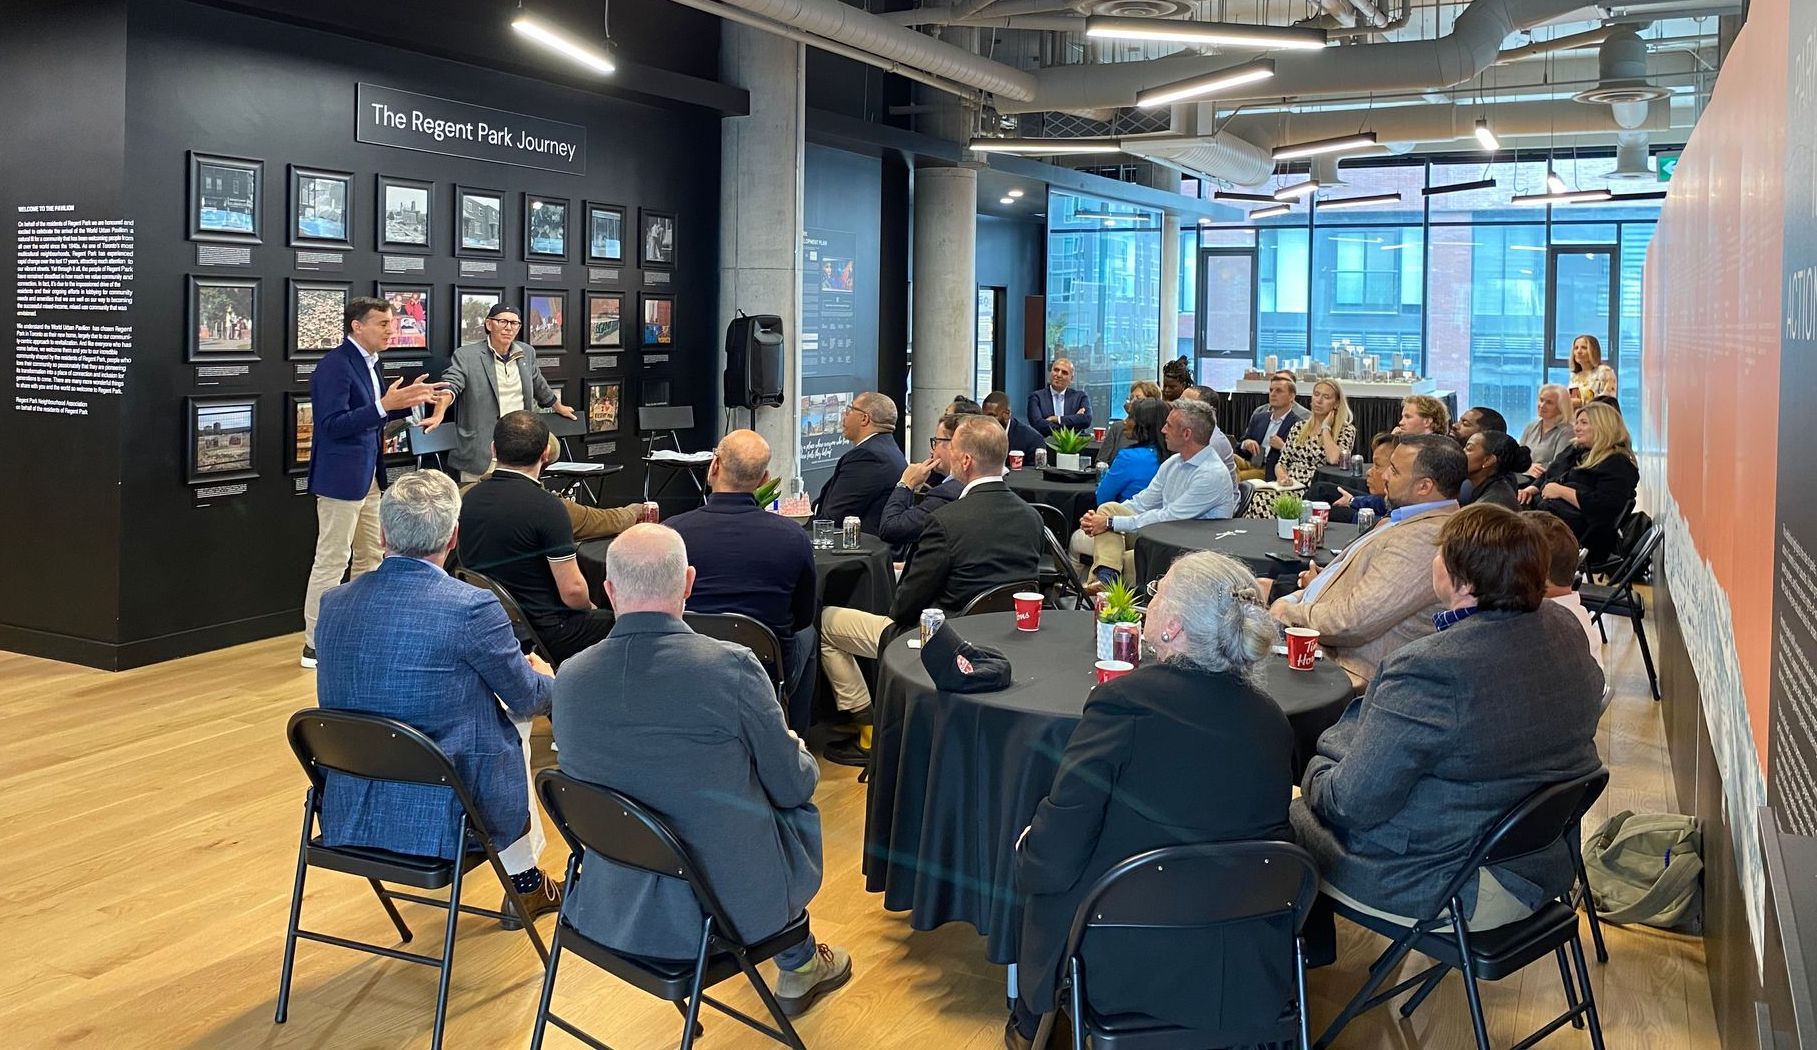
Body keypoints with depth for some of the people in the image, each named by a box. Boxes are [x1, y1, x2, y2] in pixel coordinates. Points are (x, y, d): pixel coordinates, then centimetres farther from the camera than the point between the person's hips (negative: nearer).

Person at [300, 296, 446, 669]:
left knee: (371, 557, 16)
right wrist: (385, 405, -29)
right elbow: (334, 424, -23)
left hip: (369, 476, 10)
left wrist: (407, 400, 8)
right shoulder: (335, 365, -17)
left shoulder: (368, 362, 11)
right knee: (332, 560, -3)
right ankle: (315, 644, 5)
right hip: (342, 477, -10)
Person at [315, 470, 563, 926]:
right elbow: (530, 698, -4)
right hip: (439, 820, -5)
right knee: (515, 717, 24)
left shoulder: (334, 603, -3)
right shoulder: (473, 607, -19)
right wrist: (545, 677, 21)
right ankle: (524, 882, 37)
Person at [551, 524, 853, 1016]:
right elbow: (791, 786, -10)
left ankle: (798, 967, 48)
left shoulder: (569, 678, -9)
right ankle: (797, 967, 43)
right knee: (800, 810, 25)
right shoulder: (731, 666, -22)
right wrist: (805, 762, 16)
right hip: (729, 904, -4)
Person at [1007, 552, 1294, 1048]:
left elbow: (1052, 861, -20)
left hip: (1130, 967, -5)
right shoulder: (1273, 719, -5)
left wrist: (1025, 854, 4)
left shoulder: (1124, 702, -21)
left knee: (1043, 873, 25)